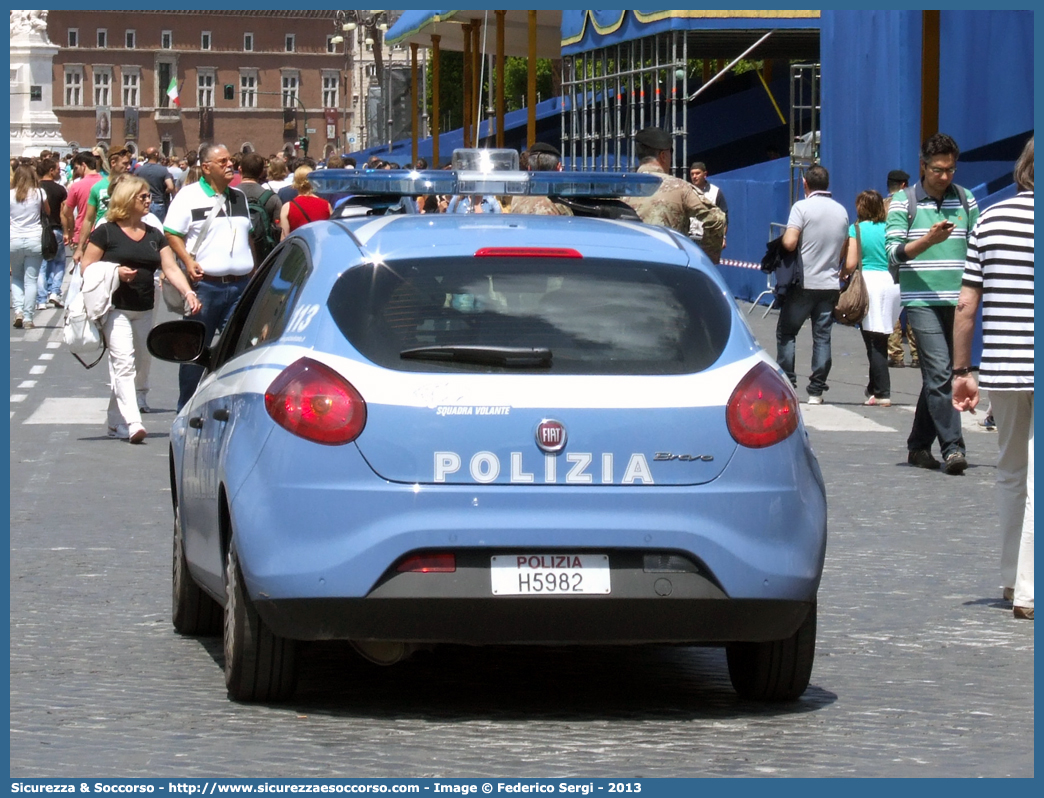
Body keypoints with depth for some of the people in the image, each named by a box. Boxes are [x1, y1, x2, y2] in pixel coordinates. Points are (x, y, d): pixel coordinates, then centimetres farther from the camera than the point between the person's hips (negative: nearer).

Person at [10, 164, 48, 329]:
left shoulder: (10, 194, -3)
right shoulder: (39, 193, -3)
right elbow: (48, 211, 11)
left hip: (14, 240, 1)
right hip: (34, 241, -1)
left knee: (16, 278, 19)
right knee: (30, 280, 4)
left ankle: (18, 311, 2)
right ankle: (28, 318, 2)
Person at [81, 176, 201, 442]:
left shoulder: (154, 235, 12)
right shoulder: (106, 232, -4)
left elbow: (170, 268, 4)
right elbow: (86, 268, -4)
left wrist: (188, 293, -13)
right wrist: (116, 273, -19)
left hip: (144, 311, 6)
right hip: (115, 308, -6)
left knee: (140, 369, 10)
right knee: (124, 364, -17)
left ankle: (115, 422, 21)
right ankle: (132, 423, -25)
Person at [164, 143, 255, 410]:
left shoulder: (239, 197, 16)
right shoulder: (189, 195, -2)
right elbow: (172, 233, -3)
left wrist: (253, 268, 20)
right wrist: (188, 262, -16)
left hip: (240, 285, 5)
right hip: (205, 285, -5)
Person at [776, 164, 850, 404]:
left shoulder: (802, 207, -10)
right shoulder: (841, 210, 8)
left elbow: (789, 243, -20)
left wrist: (783, 237, 1)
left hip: (804, 283, -4)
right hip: (830, 283, 5)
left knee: (786, 332, 7)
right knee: (822, 336, 5)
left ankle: (786, 384, 2)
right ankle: (817, 391, 3)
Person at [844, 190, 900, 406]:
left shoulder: (857, 229, -2)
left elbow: (851, 263, -8)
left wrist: (842, 274, 12)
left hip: (869, 282, -4)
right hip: (893, 284, 4)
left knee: (874, 342, -2)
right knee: (881, 340, 15)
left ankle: (882, 393, -6)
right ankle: (874, 387, 22)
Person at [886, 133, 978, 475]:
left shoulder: (965, 199, 12)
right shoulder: (903, 201, 1)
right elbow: (895, 253, -5)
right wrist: (928, 240, -20)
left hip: (957, 301, 4)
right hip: (922, 299, -4)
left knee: (937, 376, 9)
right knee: (939, 372, -15)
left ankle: (919, 447, 19)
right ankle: (952, 447, -17)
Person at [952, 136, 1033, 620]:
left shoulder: (989, 220, 4)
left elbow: (966, 304, 4)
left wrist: (962, 370, 11)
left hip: (1001, 369, 4)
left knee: (1011, 473, 19)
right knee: (1037, 480, -2)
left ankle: (1013, 579, 28)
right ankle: (1028, 591, -6)